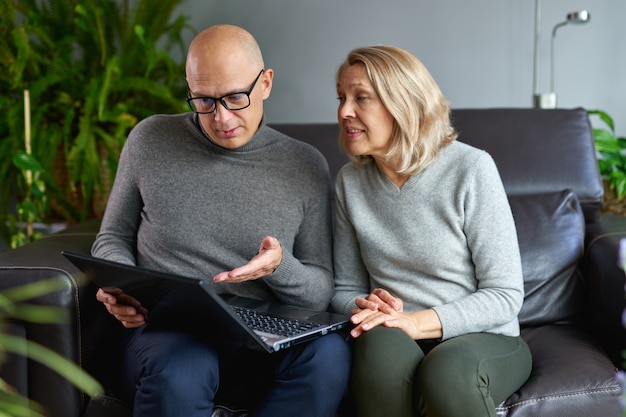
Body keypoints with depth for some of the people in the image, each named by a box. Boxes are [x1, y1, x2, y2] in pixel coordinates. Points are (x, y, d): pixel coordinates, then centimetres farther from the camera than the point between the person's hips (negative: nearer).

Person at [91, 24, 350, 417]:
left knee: (329, 351, -33)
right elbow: (114, 238, 17)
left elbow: (321, 292, 6)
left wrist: (280, 268, -17)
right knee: (178, 374, -38)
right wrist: (118, 287, -6)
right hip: (169, 327, -1)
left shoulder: (306, 166, 5)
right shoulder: (150, 140, 5)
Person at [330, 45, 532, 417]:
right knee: (383, 344, -33)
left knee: (447, 369, -37)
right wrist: (364, 309, -13)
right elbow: (346, 289, 11)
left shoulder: (471, 169, -10)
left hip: (483, 338, -2)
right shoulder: (350, 181, 4)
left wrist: (417, 323, -22)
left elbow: (505, 295, -10)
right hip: (393, 341, 3)